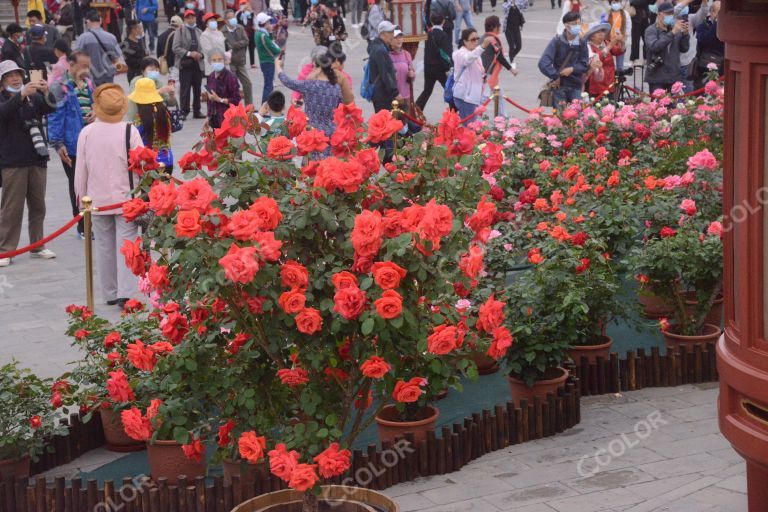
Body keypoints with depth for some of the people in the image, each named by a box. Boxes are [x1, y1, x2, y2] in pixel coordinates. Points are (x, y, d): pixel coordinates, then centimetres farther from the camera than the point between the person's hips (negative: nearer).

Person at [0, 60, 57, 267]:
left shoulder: (34, 97, 12)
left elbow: (51, 107, -6)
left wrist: (46, 92, -27)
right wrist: (22, 94, -37)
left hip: (36, 159, 4)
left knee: (38, 204, 10)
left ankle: (37, 245, 20)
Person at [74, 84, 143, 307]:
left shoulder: (86, 133, -3)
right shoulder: (129, 131, -11)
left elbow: (80, 169, 2)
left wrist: (81, 196, 15)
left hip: (97, 199, 2)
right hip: (126, 199, -2)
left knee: (104, 246, 11)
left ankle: (110, 293, 18)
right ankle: (125, 293, -9)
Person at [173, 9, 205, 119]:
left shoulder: (199, 32, 14)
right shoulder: (180, 31, 0)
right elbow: (175, 48, -7)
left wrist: (200, 54, -5)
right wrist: (189, 53, -16)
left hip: (198, 64, 4)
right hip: (185, 64, -4)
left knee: (197, 89, 8)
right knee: (185, 89, -4)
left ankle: (197, 111, 15)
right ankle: (184, 111, 0)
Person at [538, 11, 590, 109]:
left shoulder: (582, 43, 3)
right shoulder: (557, 41, -6)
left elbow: (585, 65, 5)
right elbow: (543, 63, -13)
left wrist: (572, 69, -11)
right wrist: (555, 76, -13)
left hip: (576, 86, 3)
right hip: (559, 85, -2)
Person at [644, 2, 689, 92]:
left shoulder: (676, 29, 11)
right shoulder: (651, 30, -2)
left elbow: (684, 49, 8)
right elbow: (654, 46, -21)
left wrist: (685, 34, -9)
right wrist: (672, 33, -26)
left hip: (674, 77, 4)